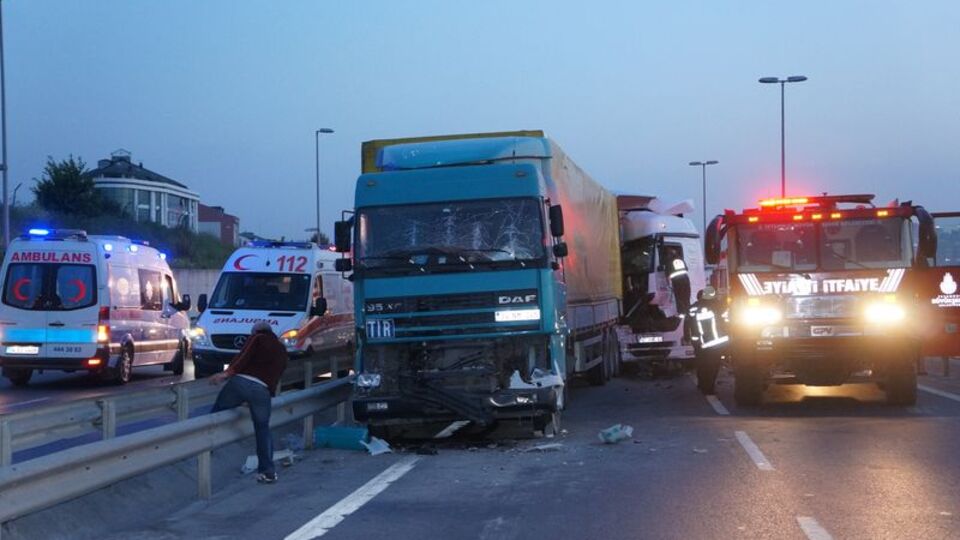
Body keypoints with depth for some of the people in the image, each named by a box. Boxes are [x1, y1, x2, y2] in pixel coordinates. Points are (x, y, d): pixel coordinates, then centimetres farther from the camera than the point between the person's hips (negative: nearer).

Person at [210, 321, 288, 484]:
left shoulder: (257, 338, 14)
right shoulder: (282, 351, 29)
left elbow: (245, 356, -4)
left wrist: (227, 373, -11)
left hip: (241, 381, -3)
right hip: (262, 390, 3)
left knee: (217, 412, 18)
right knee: (263, 430, 12)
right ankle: (268, 471, 9)